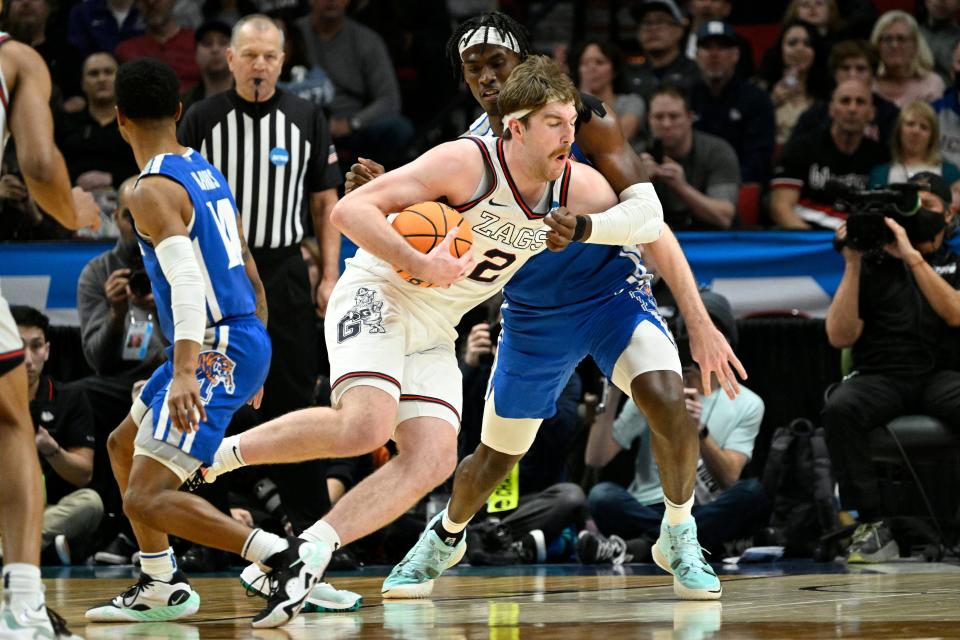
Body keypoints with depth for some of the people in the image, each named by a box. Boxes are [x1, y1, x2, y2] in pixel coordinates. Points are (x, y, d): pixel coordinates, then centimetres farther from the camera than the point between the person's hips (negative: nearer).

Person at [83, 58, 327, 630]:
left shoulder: (153, 191, -14)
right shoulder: (207, 174, 14)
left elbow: (187, 280, -27)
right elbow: (249, 273, 20)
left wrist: (185, 372, -37)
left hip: (214, 350, -10)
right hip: (246, 340, 10)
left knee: (147, 497, -15)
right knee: (124, 446, 25)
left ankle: (288, 557, -23)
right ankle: (161, 588, 28)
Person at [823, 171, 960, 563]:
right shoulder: (873, 265, 14)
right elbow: (840, 336, 4)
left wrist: (913, 257, -11)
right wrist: (853, 265, -2)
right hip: (881, 378, 0)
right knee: (839, 409, -34)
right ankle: (871, 527, -30)